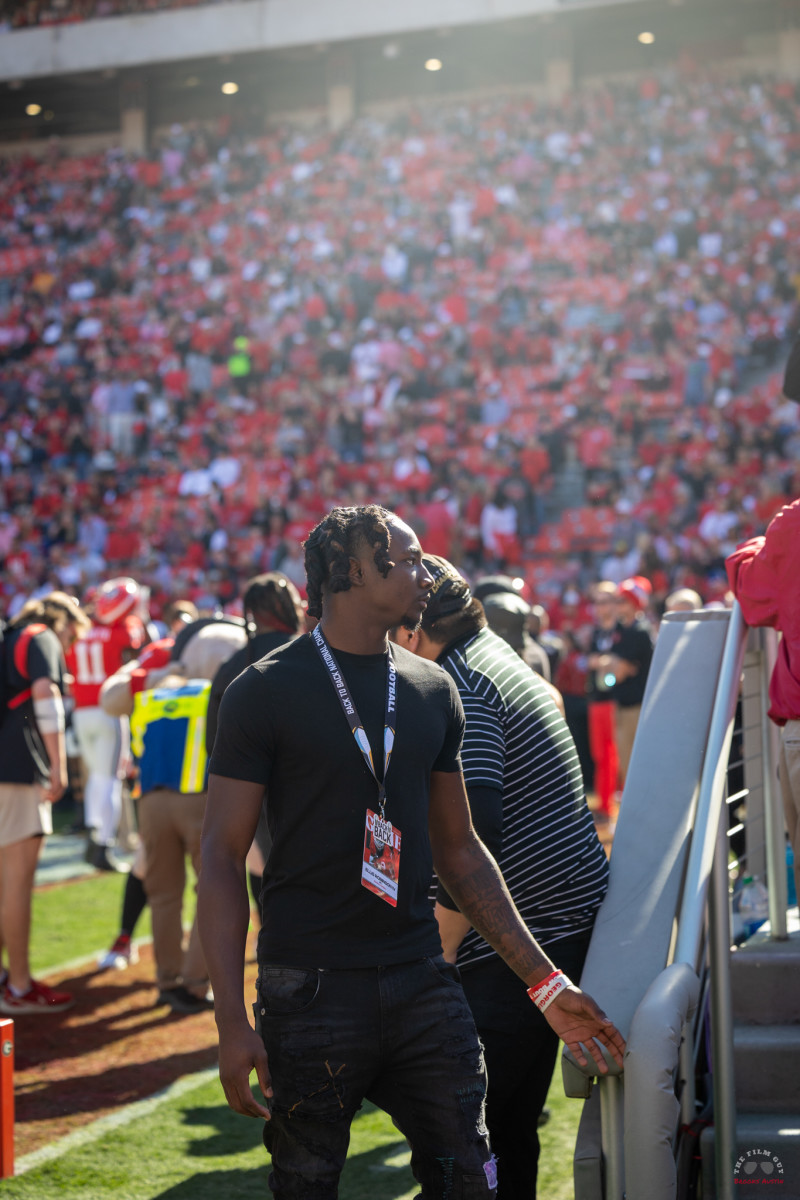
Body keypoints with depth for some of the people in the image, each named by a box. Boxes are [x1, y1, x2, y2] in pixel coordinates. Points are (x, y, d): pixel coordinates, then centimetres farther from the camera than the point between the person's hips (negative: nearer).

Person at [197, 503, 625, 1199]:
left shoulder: (433, 691, 12)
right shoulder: (266, 692, -4)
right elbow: (222, 857, -6)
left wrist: (545, 982, 13)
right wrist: (231, 1022, -14)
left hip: (423, 983, 5)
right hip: (311, 991, -4)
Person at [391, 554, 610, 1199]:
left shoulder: (457, 686, -13)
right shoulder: (502, 663, 18)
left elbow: (473, 834, -23)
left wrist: (439, 952, -14)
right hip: (567, 923, 10)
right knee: (511, 1127, 16)